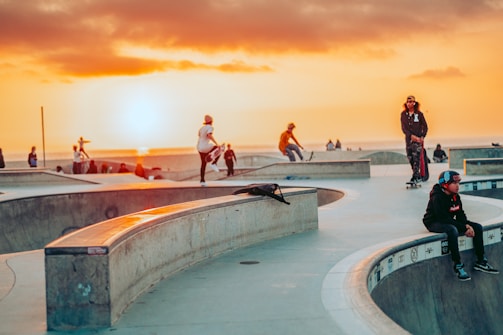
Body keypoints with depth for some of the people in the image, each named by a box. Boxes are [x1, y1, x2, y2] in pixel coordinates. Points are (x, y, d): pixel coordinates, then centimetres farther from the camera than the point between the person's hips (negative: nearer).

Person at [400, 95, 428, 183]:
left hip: (418, 139, -3)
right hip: (408, 139, 3)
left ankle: (415, 177, -15)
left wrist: (422, 137, -11)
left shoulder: (419, 114, -1)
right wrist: (411, 136, -17)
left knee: (416, 158, -13)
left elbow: (425, 126, 2)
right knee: (410, 158, 6)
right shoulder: (403, 114, 4)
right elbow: (403, 128, -4)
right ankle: (418, 176, 19)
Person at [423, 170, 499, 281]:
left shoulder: (455, 196, 3)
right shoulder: (437, 198, -23)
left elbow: (460, 214, 6)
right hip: (434, 223, -9)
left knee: (477, 227, -1)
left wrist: (467, 225, -16)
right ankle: (458, 266, -34)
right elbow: (443, 218, -28)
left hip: (449, 222, 9)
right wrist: (464, 228, -28)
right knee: (452, 230, -41)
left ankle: (481, 262, 3)